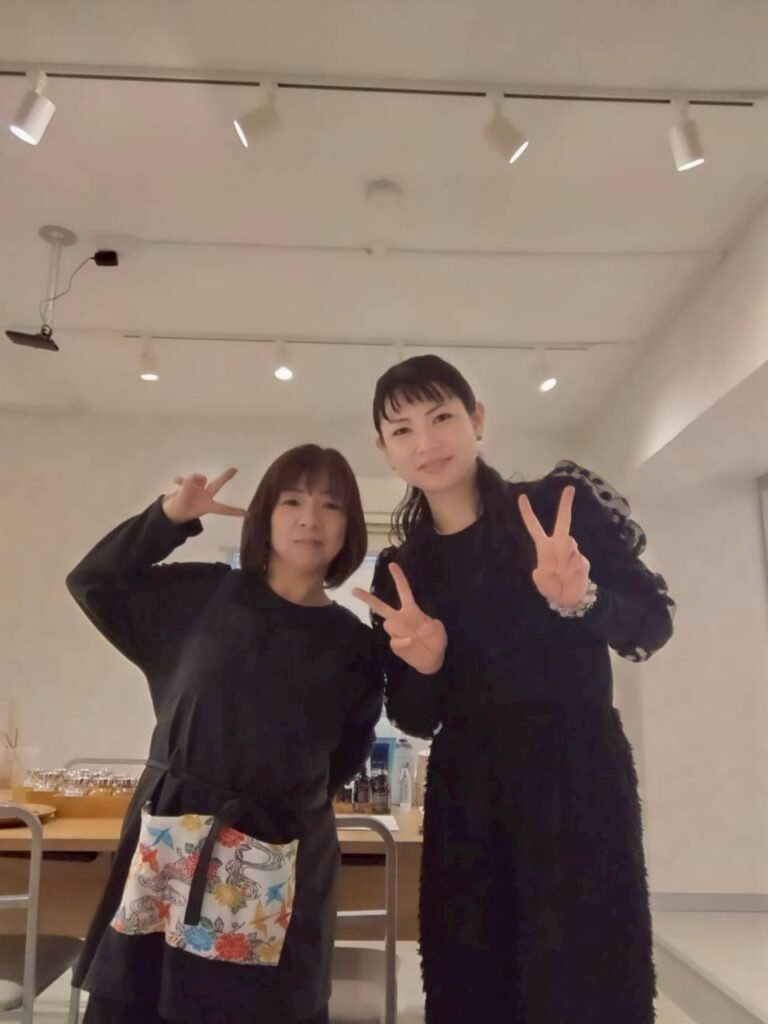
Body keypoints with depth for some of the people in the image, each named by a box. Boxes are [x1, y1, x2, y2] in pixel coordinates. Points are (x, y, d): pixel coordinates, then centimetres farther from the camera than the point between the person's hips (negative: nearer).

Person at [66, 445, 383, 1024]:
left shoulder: (352, 643, 0)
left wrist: (300, 798, 2)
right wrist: (170, 516, -2)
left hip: (280, 865, 0)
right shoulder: (205, 594, 1)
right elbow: (94, 584, 8)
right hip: (170, 841, 1)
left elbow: (353, 747, 11)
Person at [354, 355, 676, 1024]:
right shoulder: (398, 572, 5)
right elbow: (415, 720, 8)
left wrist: (583, 600, -22)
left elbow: (653, 624, -2)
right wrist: (424, 667, -14)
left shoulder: (564, 504, -4)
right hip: (464, 798, 4)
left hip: (578, 778, -3)